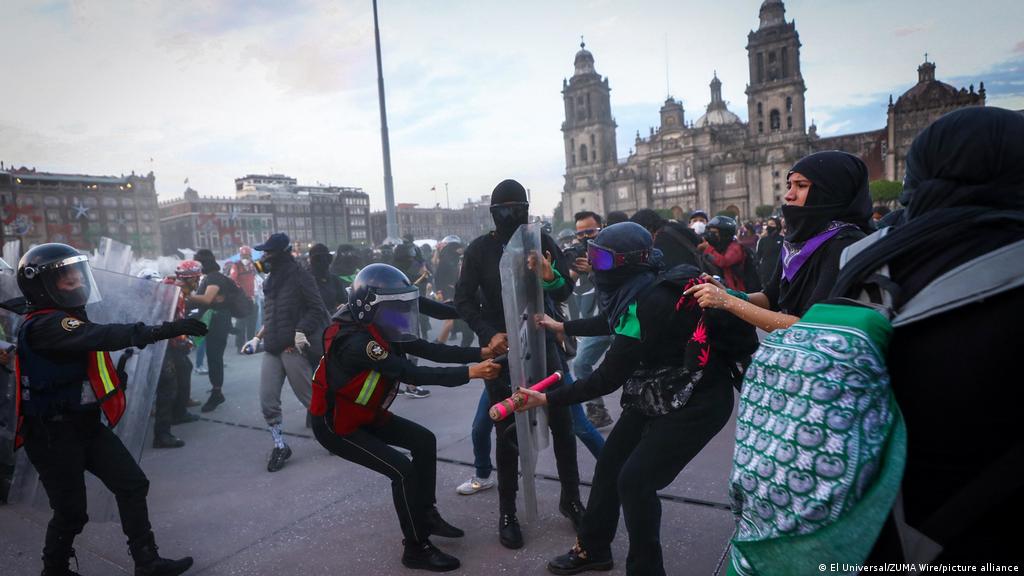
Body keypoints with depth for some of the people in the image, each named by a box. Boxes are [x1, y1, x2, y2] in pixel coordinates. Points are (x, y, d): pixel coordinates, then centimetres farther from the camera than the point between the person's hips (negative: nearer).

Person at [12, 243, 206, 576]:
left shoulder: (66, 319, 10)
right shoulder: (44, 326, -22)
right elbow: (103, 336, -37)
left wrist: (114, 377, 7)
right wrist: (164, 330, -44)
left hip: (85, 424, 9)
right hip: (53, 435, -9)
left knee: (133, 484, 5)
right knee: (71, 511, 3)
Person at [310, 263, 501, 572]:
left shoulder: (379, 329, -4)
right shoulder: (356, 341, -33)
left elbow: (428, 349, -9)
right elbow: (413, 374, -37)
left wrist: (480, 353, -17)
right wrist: (469, 372, -38)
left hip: (365, 414, 9)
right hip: (335, 425, -9)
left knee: (424, 441, 9)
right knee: (403, 470, -16)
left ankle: (426, 513, 23)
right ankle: (416, 549, 1)